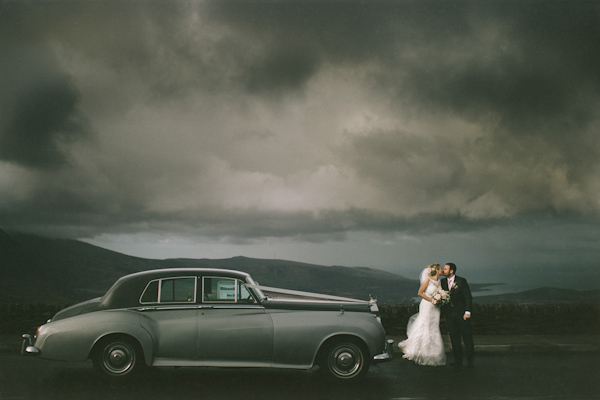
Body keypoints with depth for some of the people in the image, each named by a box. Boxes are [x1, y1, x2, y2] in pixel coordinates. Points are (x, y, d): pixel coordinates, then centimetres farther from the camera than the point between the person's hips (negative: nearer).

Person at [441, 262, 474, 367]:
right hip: (450, 314, 4)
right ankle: (458, 360, 10)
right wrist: (443, 311, 6)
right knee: (454, 337, 4)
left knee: (467, 335, 0)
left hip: (462, 313, -4)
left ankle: (470, 360, 10)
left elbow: (468, 296, -5)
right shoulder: (442, 282, 7)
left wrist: (467, 311, -11)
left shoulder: (461, 281, -5)